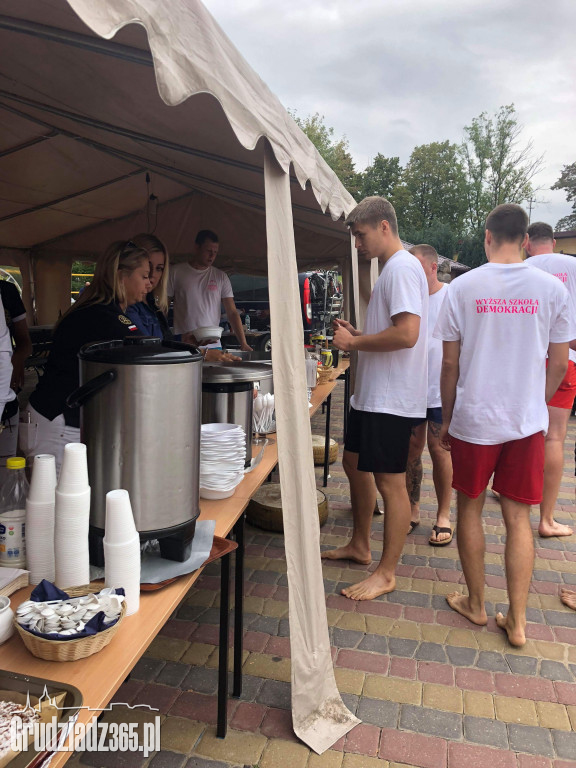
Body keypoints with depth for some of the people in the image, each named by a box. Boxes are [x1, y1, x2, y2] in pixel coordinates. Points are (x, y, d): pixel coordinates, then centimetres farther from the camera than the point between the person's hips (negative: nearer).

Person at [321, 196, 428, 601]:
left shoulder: (402, 268, -16)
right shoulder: (392, 268, 17)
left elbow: (407, 334, -27)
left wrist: (354, 342, -16)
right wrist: (357, 333, 8)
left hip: (391, 399, -11)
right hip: (372, 393, 11)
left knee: (390, 483, -1)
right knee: (355, 464, 19)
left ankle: (386, 574, 13)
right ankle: (359, 545, 36)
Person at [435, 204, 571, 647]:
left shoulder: (463, 288, -7)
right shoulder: (553, 289, -3)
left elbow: (450, 364, -4)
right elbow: (559, 365, 1)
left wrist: (447, 418, 7)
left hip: (473, 419, -1)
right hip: (528, 422, 2)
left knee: (470, 509, 15)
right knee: (518, 517, 10)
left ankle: (476, 604, 28)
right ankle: (517, 622, 17)